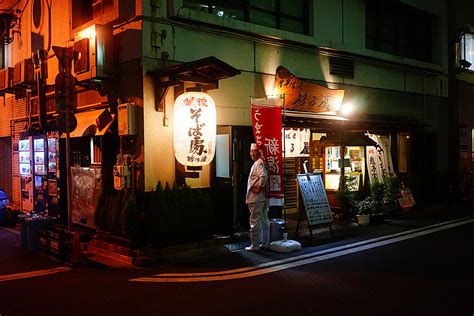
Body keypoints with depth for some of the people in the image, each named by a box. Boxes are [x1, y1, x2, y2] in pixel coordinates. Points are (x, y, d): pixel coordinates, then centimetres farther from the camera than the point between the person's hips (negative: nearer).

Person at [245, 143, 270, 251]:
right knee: (264, 221, 14)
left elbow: (263, 176, -32)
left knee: (255, 222, -2)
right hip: (264, 197, 10)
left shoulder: (258, 164, -15)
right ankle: (265, 243, 22)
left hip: (256, 198, -10)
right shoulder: (263, 163, 13)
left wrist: (259, 188, -22)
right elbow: (265, 176, 19)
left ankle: (255, 245, 3)